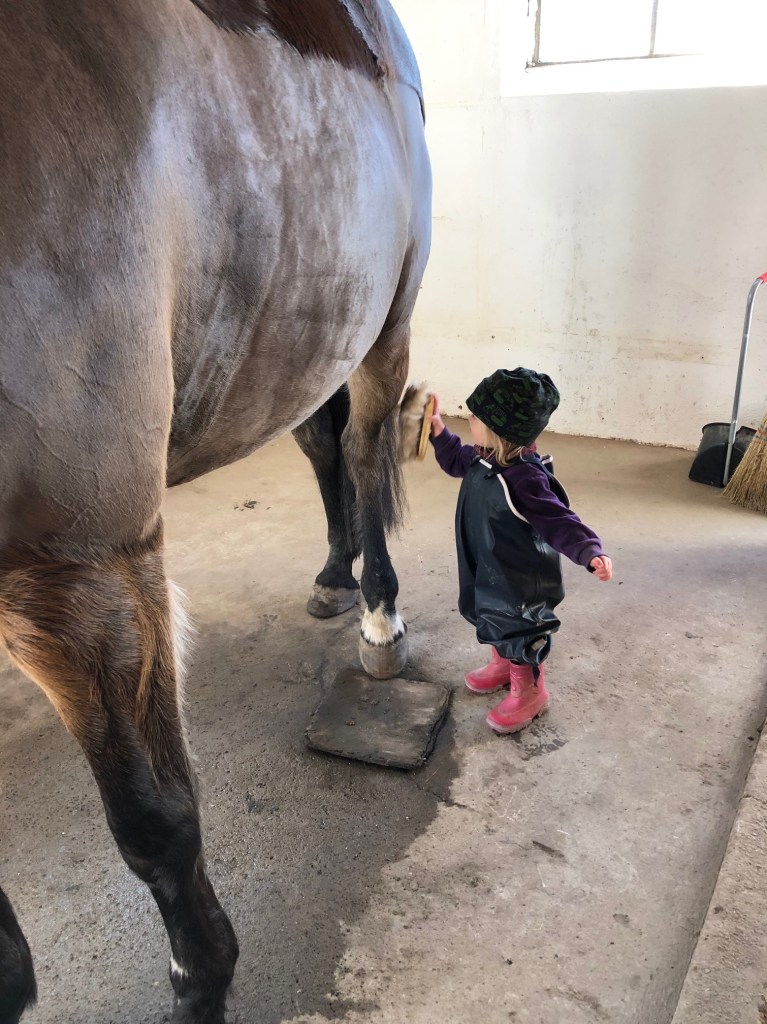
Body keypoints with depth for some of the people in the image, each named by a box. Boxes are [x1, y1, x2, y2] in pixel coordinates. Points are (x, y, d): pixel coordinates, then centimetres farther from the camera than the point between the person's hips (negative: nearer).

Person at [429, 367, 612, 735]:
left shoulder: (523, 479, -36)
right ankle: (502, 664, 56)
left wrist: (590, 552, -52)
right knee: (492, 622, 29)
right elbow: (456, 461, 14)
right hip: (487, 574, 9)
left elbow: (558, 521, -37)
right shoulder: (484, 457, -8)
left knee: (518, 633, 13)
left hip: (520, 584, -9)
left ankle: (529, 691, 37)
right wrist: (437, 429, 4)